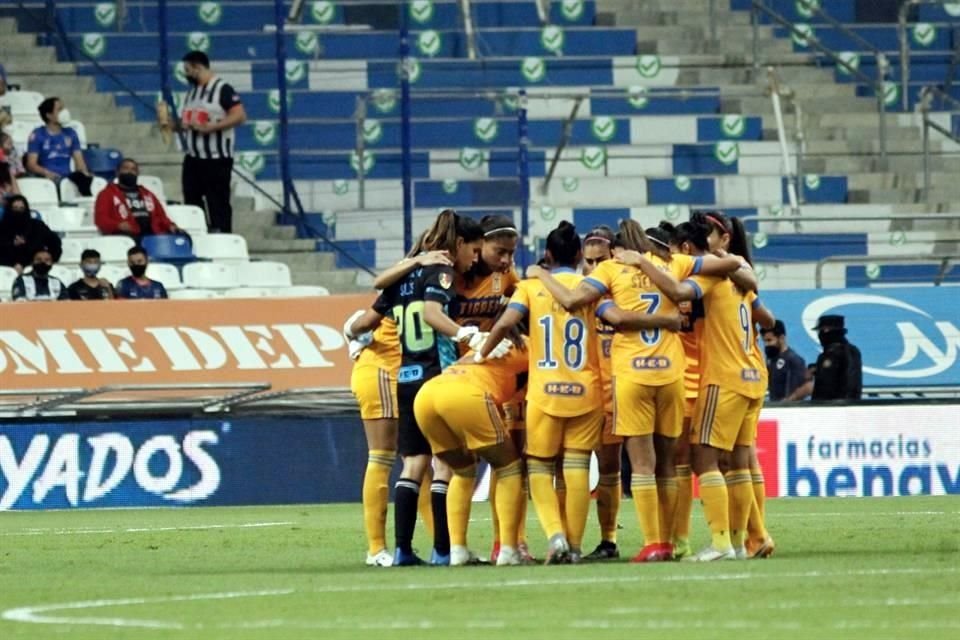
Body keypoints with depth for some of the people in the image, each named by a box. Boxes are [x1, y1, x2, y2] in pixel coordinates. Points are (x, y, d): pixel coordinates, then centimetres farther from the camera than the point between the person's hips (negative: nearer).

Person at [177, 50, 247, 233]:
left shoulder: (222, 89, -9)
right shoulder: (192, 91, 17)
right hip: (193, 158, 8)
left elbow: (239, 116, -18)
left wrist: (211, 127, -24)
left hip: (217, 159, -8)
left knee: (218, 204, -6)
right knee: (192, 204, 8)